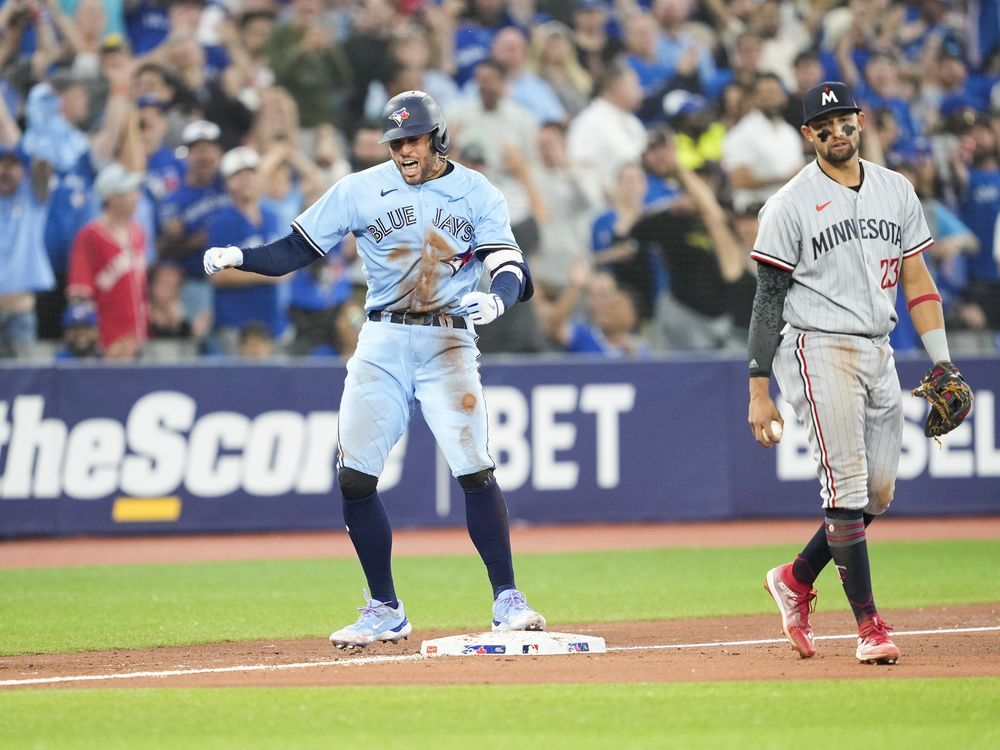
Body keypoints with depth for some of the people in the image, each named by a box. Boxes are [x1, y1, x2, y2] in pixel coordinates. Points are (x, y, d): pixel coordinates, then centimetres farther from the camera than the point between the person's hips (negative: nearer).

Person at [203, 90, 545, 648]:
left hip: (449, 343, -2)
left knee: (475, 469, -15)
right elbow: (295, 251, 4)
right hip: (382, 344, 2)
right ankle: (386, 612, 10)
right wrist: (237, 256, -14)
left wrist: (497, 299, -34)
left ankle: (508, 600, -6)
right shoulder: (360, 191, 4)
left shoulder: (477, 195, 0)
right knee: (355, 477, -3)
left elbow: (512, 270, -11)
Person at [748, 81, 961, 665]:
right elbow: (769, 300, -4)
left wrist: (943, 364, 4)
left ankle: (796, 580, 26)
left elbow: (917, 279, 13)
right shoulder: (791, 205, -4)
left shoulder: (897, 191, 10)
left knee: (880, 494, 6)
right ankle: (869, 625, -11)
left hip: (879, 352, 6)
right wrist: (759, 392, -8)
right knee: (847, 487, -12)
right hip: (819, 350, -6)